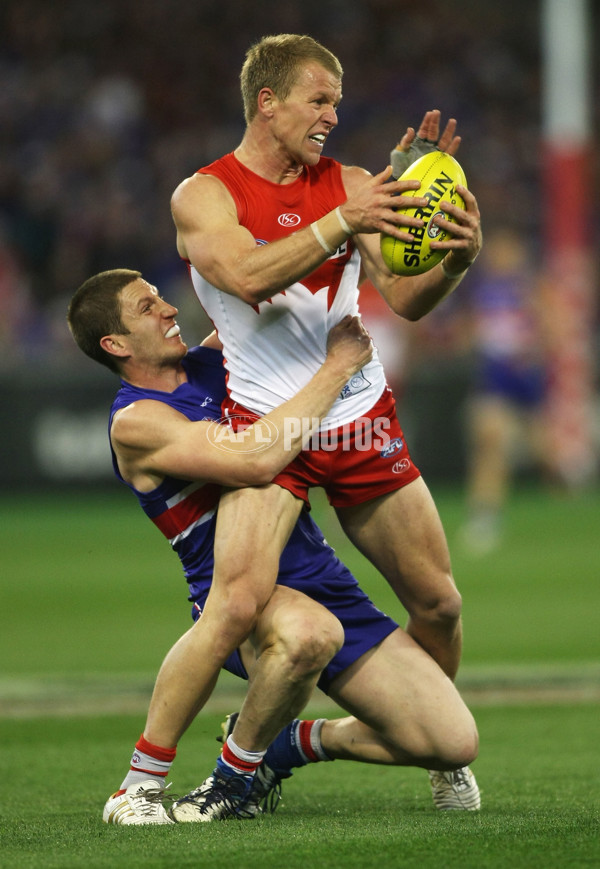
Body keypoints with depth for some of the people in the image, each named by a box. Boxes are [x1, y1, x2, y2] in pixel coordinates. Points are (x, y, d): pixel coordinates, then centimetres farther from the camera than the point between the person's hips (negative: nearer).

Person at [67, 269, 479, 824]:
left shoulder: (214, 360, 12)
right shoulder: (135, 422, -12)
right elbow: (254, 461, -27)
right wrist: (337, 367, -21)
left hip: (326, 586, 7)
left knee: (454, 743, -5)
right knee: (308, 631, -44)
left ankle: (301, 742, 21)